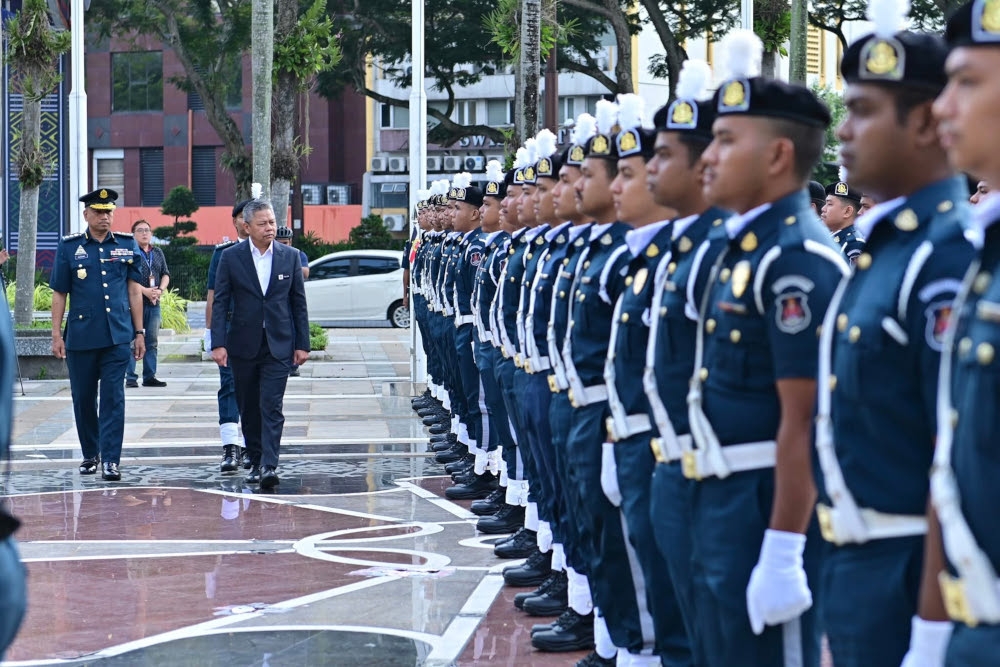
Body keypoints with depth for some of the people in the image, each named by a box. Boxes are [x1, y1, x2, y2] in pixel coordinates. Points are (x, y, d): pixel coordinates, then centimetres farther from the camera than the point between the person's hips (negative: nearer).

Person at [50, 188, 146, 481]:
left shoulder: (127, 245, 6)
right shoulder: (69, 247, 3)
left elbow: (134, 290, 9)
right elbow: (59, 294, 4)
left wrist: (139, 332, 6)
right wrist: (56, 335, 0)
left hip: (117, 336, 0)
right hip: (81, 336, 0)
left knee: (113, 398, -6)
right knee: (83, 399, 9)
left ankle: (111, 460, -6)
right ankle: (90, 455, 24)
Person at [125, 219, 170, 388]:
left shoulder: (158, 252, 16)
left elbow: (166, 274, 16)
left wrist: (161, 290, -4)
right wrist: (144, 290, -19)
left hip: (154, 303, 6)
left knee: (152, 341, 8)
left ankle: (150, 377, 13)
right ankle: (131, 377, -3)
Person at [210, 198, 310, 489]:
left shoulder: (290, 257, 4)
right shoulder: (231, 257, 0)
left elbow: (299, 303, 7)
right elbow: (220, 302, -1)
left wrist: (302, 344, 3)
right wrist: (218, 343, -9)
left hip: (278, 345, -1)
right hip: (243, 345, 1)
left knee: (271, 407, -10)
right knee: (249, 408, 9)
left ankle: (269, 466, -17)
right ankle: (256, 462, 21)